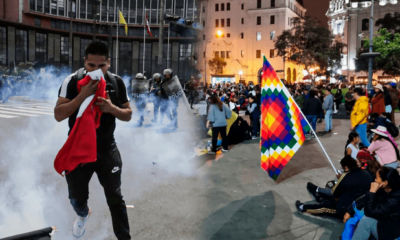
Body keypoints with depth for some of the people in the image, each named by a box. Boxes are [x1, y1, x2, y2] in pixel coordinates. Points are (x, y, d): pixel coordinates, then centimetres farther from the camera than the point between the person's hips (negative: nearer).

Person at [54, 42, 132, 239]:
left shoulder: (117, 82, -6)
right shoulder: (72, 81, -13)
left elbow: (128, 115, 1)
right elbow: (58, 115, -18)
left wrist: (112, 108, -21)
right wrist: (83, 94, -29)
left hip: (107, 150, 1)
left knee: (115, 199, 10)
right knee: (77, 197, 21)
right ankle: (83, 214, 57)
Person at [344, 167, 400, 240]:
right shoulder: (383, 189, -9)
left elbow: (370, 212, -28)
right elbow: (365, 198, 1)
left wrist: (372, 192, -28)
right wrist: (350, 211, -2)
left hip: (392, 231, -9)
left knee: (366, 221, -27)